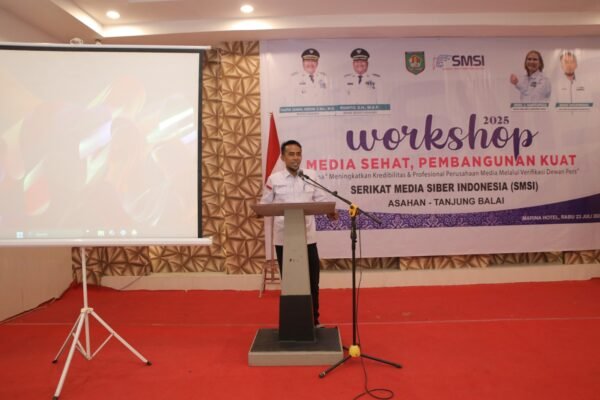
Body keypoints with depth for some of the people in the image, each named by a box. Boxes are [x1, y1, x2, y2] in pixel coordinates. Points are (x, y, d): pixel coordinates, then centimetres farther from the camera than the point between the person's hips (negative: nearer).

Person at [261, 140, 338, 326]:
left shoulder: (311, 176, 5)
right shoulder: (274, 179, 1)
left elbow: (320, 200, 3)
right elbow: (265, 204, 3)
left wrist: (329, 211, -17)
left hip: (307, 237, 1)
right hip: (283, 238, -1)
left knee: (312, 280, 8)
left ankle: (313, 319, 25)